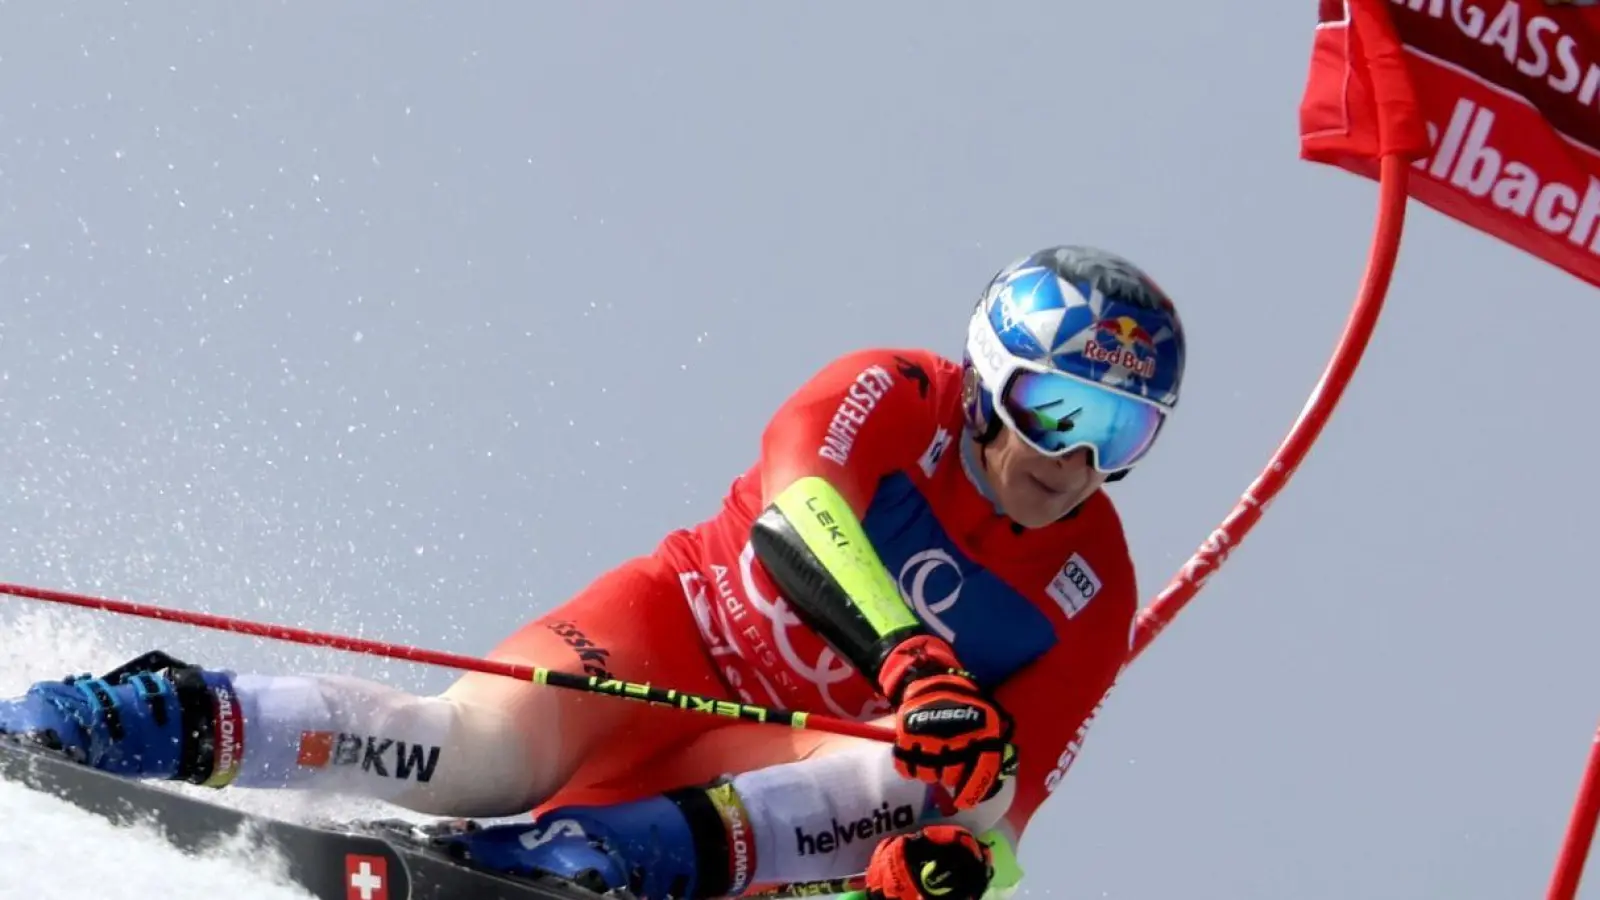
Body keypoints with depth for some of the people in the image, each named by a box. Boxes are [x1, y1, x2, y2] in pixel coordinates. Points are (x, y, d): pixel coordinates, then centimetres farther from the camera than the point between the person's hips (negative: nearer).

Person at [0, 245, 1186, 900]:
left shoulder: (1091, 600, -1)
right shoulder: (896, 400, -9)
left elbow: (1007, 788, -9)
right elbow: (799, 512, -29)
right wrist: (906, 652, -47)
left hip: (773, 759, 2)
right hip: (672, 633, -2)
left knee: (918, 791, -32)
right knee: (480, 753, -32)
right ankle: (163, 721, -28)